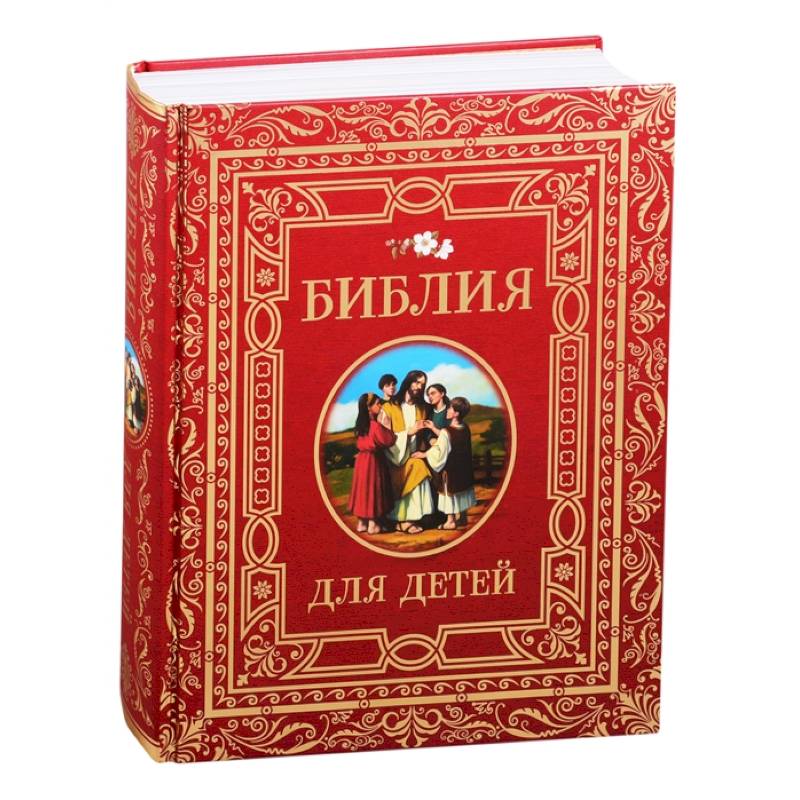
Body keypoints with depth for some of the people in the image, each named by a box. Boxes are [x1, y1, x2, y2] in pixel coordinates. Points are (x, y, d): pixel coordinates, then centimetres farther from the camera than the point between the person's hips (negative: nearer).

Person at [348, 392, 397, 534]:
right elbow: (388, 441, -16)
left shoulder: (361, 424, 6)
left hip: (362, 458, 8)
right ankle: (372, 524, 3)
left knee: (363, 488, 12)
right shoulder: (375, 425, -19)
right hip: (373, 460, -8)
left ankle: (362, 522, 17)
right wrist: (387, 428, -1)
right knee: (372, 488, -1)